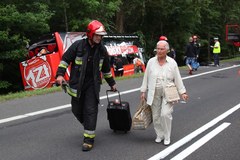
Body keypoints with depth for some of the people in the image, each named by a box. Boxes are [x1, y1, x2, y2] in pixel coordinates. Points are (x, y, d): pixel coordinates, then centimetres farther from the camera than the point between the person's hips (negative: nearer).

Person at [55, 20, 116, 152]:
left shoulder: (102, 49, 4)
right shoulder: (78, 45, -7)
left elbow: (106, 69, 16)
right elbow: (65, 59, -2)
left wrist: (111, 83, 23)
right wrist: (60, 74, -14)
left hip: (93, 85, 1)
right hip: (77, 84, 0)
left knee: (90, 111, -6)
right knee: (77, 110, 10)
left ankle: (89, 139, 0)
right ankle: (88, 126, 37)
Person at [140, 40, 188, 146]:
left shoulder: (172, 63, -1)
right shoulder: (151, 62, 2)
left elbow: (177, 79, 2)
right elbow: (146, 77, 6)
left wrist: (182, 92, -1)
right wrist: (143, 91, 5)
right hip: (154, 93, 2)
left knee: (165, 114, -11)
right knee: (156, 115, 6)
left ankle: (167, 137, 6)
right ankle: (159, 135, 24)